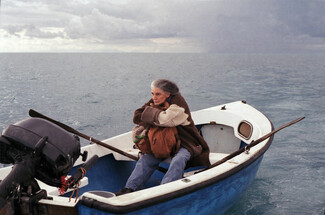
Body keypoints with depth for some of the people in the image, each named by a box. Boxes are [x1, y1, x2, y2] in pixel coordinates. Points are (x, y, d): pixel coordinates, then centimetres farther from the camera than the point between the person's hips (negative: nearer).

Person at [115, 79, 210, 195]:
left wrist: (149, 112, -15)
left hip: (185, 143, -6)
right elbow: (137, 117, -5)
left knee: (178, 160, -33)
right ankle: (130, 188, -17)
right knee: (146, 157, -13)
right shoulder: (155, 102, 1)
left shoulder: (178, 102, -20)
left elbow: (164, 119, -34)